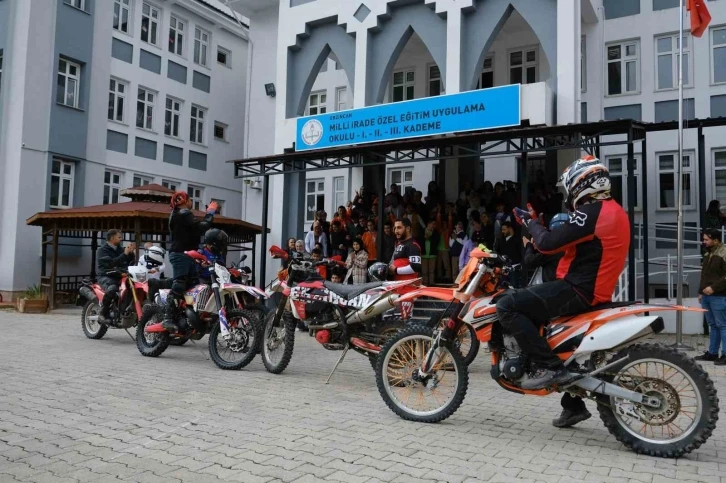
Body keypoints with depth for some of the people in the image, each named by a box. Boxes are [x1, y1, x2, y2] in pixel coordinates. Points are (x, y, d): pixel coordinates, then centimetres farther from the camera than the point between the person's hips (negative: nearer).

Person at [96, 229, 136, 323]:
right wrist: (125, 253, -20)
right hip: (106, 277, -6)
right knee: (112, 288, -39)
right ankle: (103, 314, -25)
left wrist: (131, 252, -2)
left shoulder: (120, 249, 16)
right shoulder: (102, 250, -4)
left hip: (119, 276, 6)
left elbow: (129, 262, 13)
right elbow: (111, 263, -20)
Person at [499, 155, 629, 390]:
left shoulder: (592, 212, -17)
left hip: (579, 289, -11)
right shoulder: (614, 210, 16)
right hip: (595, 288, 11)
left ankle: (549, 366, -17)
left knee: (507, 306, -17)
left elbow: (548, 244, -20)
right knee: (528, 300, 28)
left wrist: (531, 222, -1)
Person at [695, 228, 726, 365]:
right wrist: (701, 292, 18)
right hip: (706, 296, 9)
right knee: (712, 325, 13)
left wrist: (713, 288, -20)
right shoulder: (708, 254, 16)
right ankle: (712, 353, 18)